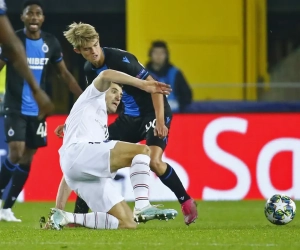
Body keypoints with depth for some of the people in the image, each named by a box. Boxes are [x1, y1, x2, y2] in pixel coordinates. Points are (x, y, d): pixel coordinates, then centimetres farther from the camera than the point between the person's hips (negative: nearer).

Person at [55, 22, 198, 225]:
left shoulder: (120, 59, -22)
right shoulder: (90, 70, 1)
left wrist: (160, 120, -29)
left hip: (153, 112, -8)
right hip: (130, 117, 8)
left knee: (154, 161, -25)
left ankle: (187, 203, -3)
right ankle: (80, 213, 8)